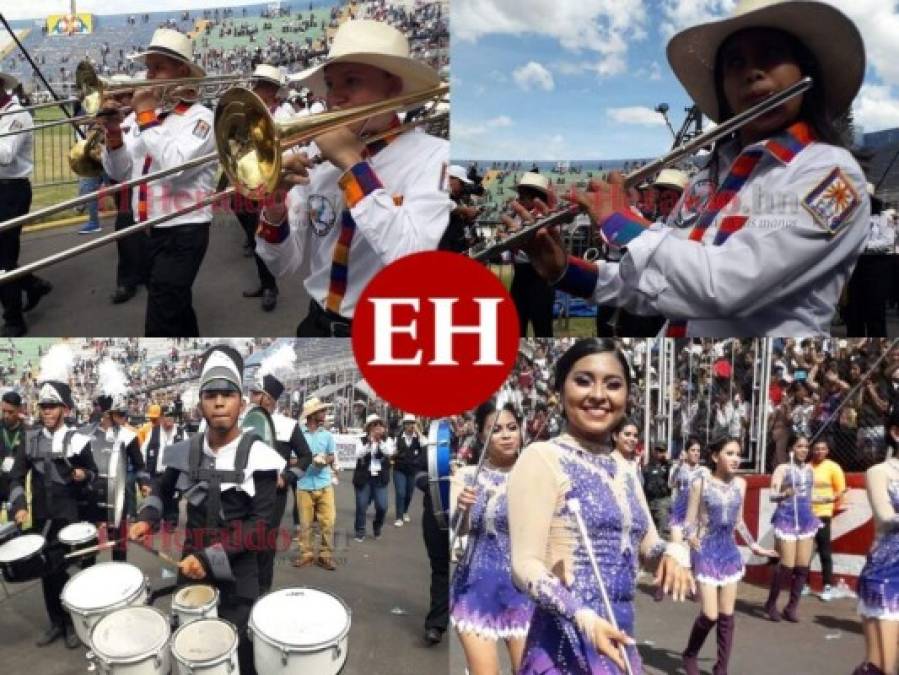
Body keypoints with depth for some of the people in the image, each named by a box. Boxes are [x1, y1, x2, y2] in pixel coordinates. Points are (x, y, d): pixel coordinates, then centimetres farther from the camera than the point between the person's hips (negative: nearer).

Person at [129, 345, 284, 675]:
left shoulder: (258, 456, -13)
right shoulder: (185, 451, 0)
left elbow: (262, 525, -16)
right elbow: (162, 488, 21)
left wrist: (211, 557, -20)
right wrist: (147, 518, 3)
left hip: (237, 577, -4)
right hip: (191, 569, 4)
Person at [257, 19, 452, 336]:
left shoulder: (433, 156, -10)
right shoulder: (318, 160, 3)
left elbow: (415, 263, -24)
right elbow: (282, 265, 6)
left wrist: (352, 164, -19)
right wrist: (274, 208, -13)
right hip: (318, 324, 4)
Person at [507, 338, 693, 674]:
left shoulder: (626, 470, 10)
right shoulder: (542, 458, -12)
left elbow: (647, 545, 17)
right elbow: (525, 564, -16)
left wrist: (674, 552, -4)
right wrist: (583, 618, -28)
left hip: (620, 636, 7)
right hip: (568, 640, -7)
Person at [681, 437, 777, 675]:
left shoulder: (740, 484, 4)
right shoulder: (700, 483, -9)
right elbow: (690, 522, -8)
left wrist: (754, 546, 20)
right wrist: (691, 538, -28)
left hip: (730, 552, 5)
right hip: (707, 553, -4)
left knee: (727, 615, 6)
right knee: (710, 615, -7)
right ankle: (690, 655, 20)